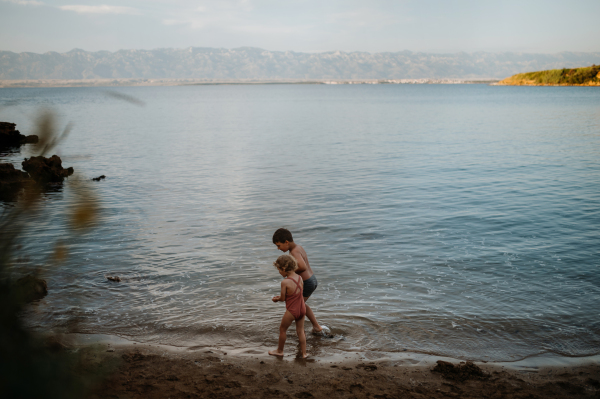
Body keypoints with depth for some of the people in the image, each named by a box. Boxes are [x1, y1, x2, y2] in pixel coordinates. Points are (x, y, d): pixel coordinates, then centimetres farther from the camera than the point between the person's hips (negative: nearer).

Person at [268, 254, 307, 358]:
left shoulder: (285, 282, -22)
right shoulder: (300, 278, -2)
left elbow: (283, 299, -14)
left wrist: (276, 299, 10)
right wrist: (280, 297, 13)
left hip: (291, 311, -6)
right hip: (302, 309, 6)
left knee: (282, 330, 16)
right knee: (300, 331, 19)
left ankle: (280, 351, 33)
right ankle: (304, 353, 24)